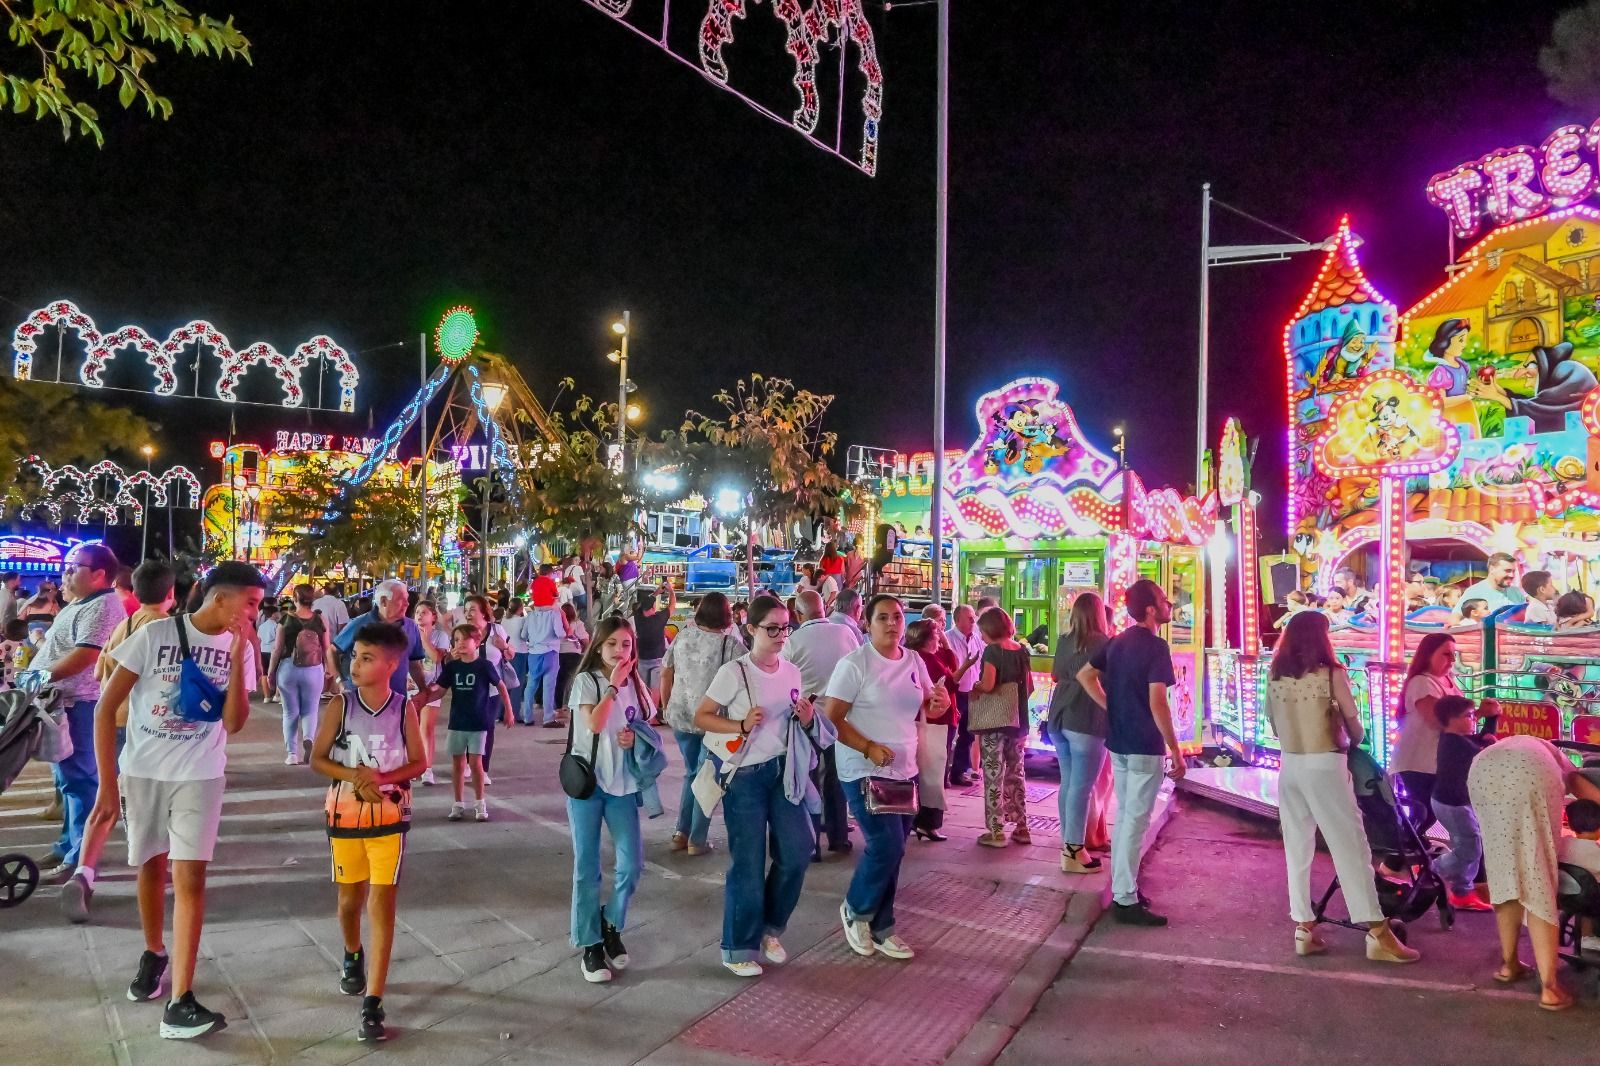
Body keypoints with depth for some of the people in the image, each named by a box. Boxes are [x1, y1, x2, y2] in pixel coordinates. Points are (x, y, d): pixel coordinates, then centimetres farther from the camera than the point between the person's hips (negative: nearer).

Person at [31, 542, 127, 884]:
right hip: (67, 702, 11)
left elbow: (84, 655, -26)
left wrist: (41, 677, -21)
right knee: (69, 779, 18)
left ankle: (79, 859, -4)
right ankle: (69, 846, 30)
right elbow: (60, 647, 24)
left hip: (80, 705, -11)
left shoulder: (102, 606, -17)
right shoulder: (83, 604, 17)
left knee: (78, 779, -7)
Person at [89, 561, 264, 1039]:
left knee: (190, 878, -8)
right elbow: (105, 708, -9)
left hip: (199, 775, 0)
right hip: (142, 771, 0)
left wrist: (237, 655, -18)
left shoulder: (240, 648, -4)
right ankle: (154, 954, 43)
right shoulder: (155, 634, -12)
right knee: (152, 866, 17)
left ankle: (180, 1002, -8)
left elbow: (233, 723, -10)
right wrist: (107, 783, -11)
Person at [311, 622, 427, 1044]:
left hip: (389, 817, -1)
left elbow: (419, 762, -2)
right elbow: (317, 758, -3)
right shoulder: (341, 705, -8)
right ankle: (352, 957, 49)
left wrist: (381, 777, -19)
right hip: (346, 815, 2)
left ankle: (372, 1004, -3)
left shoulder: (404, 708, -8)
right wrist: (354, 775, -20)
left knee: (382, 904, -5)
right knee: (350, 899, 17)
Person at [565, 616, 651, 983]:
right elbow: (594, 724, -22)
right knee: (587, 867, 4)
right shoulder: (586, 681, -7)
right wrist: (613, 685, -18)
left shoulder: (636, 685, 7)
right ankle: (590, 944, 16)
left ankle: (612, 926, 24)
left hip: (623, 784, 4)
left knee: (631, 863, -1)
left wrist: (637, 738, -6)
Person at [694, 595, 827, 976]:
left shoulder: (792, 671, 6)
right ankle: (738, 948, 18)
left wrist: (807, 719, -6)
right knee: (748, 863, 1)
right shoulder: (733, 672, -11)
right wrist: (741, 725, -23)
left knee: (798, 850, 2)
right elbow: (700, 717, -9)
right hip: (745, 775, -5)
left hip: (784, 771, 5)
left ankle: (770, 927, 26)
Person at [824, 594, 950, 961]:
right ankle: (855, 909, 13)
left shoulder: (914, 661, 6)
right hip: (864, 772, -6)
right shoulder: (854, 664, -12)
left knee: (891, 850, 11)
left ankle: (880, 928, 24)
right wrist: (868, 747, -25)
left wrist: (940, 703, -9)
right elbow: (832, 718, -14)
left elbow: (927, 708, 15)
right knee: (887, 847, -13)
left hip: (905, 770, 7)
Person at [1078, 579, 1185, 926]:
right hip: (1145, 746, -8)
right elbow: (1157, 704, -21)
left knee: (1123, 816, 17)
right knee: (1136, 821, -3)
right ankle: (1126, 900, 1)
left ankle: (1120, 887, 24)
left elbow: (1085, 676, 14)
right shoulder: (1156, 647, -16)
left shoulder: (1117, 642, 9)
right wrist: (1175, 750, -15)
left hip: (1118, 742, 8)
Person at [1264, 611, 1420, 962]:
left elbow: (1273, 721, 7)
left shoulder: (1274, 676, 4)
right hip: (1324, 766, -4)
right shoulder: (1331, 674, -7)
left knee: (1297, 849, 10)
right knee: (1351, 846, 0)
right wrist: (1353, 743, 21)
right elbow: (1353, 720, 1)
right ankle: (1378, 933, 2)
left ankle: (1303, 928, 11)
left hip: (1289, 766, 4)